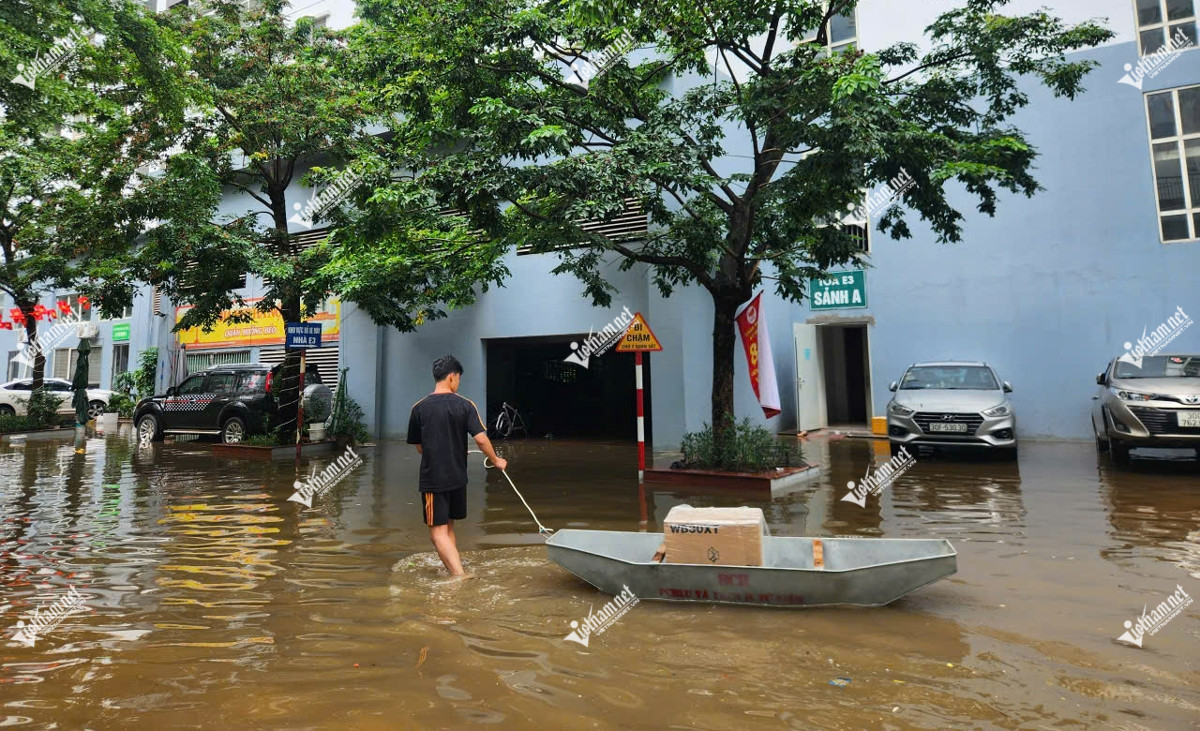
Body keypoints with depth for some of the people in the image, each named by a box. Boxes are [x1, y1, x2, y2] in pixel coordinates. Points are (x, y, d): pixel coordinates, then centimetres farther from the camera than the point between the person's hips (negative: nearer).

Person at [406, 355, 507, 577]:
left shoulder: (419, 408, -3)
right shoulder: (465, 405, -6)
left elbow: (419, 447, 6)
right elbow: (481, 439, -13)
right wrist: (496, 460, 3)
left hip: (432, 479, -2)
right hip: (457, 477, 2)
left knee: (438, 531, 0)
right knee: (448, 526, 20)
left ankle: (460, 576, -12)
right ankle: (453, 569, 31)